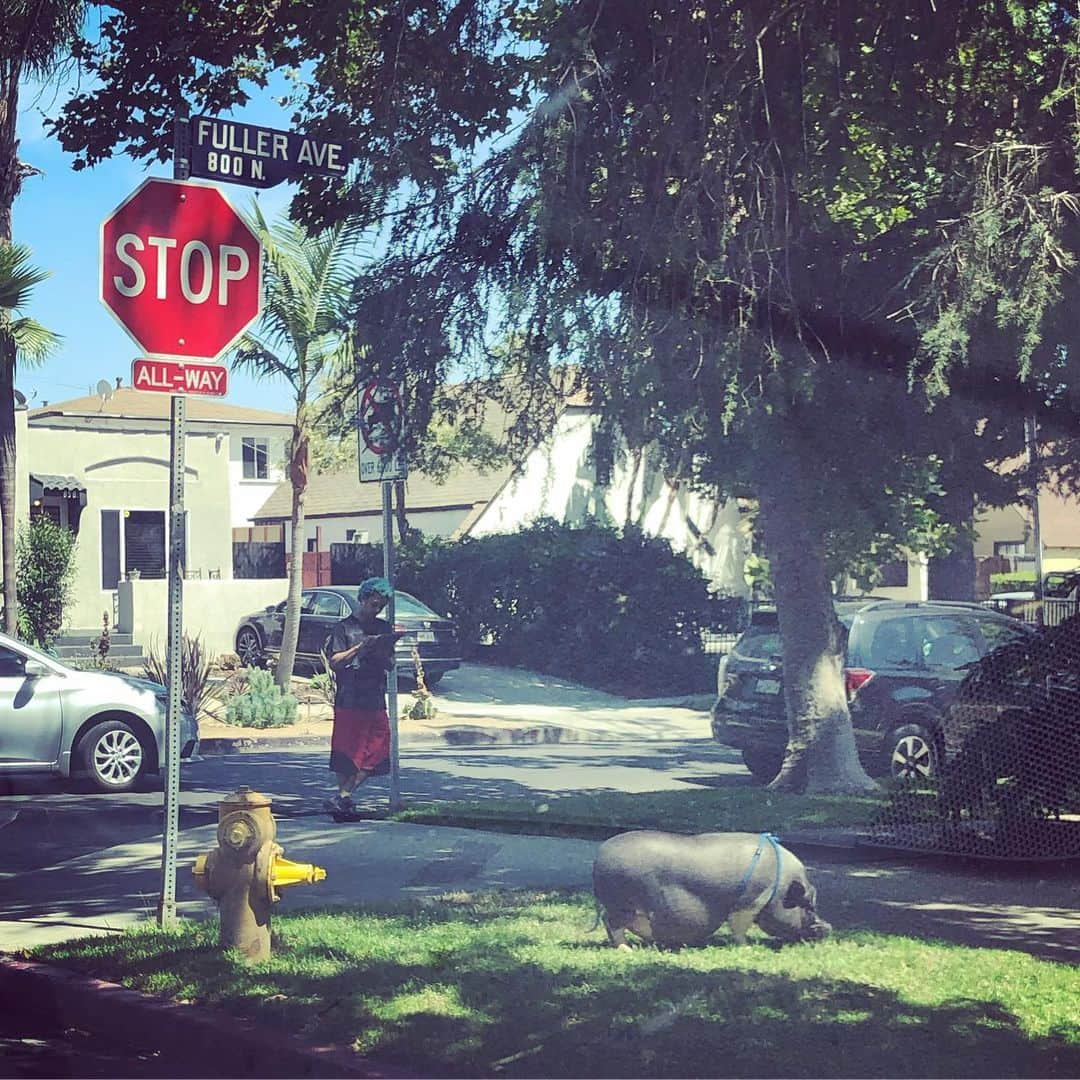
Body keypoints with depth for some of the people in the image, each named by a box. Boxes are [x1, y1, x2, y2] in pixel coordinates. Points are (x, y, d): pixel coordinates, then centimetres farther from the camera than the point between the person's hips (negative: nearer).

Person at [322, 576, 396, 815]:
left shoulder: (384, 628, 15)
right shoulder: (345, 627, 0)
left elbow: (390, 664, 15)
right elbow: (334, 663, -7)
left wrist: (380, 653, -6)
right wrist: (361, 648, -16)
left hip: (376, 701, 5)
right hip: (349, 701, -5)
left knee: (374, 755, -1)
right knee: (346, 754, -4)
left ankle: (342, 796, 5)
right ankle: (344, 797, 4)